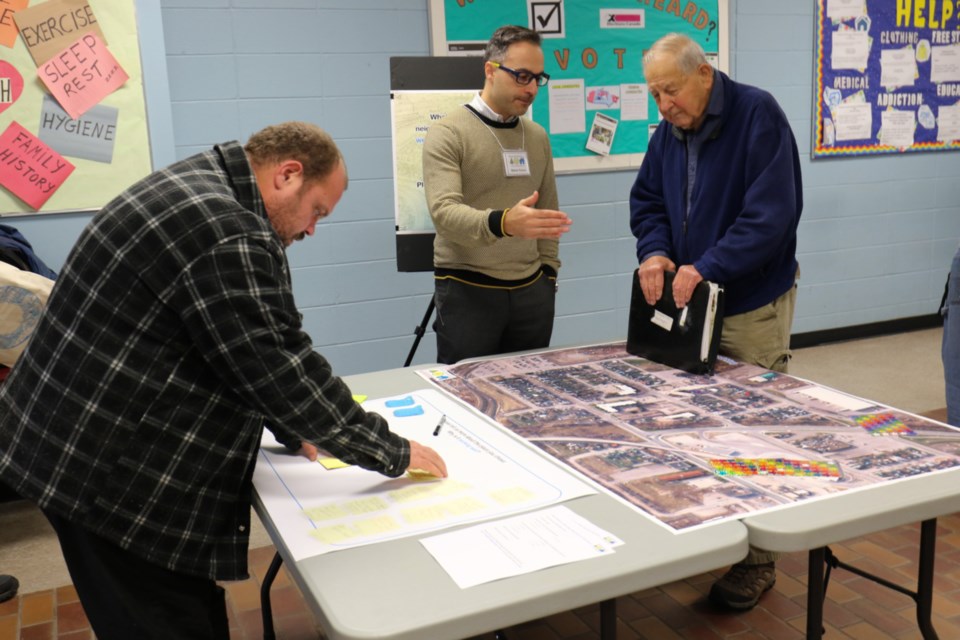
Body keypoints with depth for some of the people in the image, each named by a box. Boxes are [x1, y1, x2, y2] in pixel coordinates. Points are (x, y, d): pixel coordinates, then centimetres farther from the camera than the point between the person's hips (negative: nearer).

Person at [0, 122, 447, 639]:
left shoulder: (197, 188, 11)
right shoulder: (227, 236, -23)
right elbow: (283, 368, -21)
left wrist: (293, 429, 16)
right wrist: (393, 453, -10)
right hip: (107, 476, -10)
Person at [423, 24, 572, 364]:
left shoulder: (538, 136, 11)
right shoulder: (448, 133, -8)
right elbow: (444, 212, -22)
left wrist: (548, 270, 11)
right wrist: (502, 222, -39)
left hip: (531, 291, 5)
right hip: (467, 291, -5)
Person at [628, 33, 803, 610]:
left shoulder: (758, 115, -15)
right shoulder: (669, 133, 7)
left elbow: (772, 212, -23)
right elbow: (648, 201, 11)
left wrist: (707, 267, -28)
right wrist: (655, 252, -10)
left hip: (753, 303, -6)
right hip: (691, 300, 6)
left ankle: (759, 559, 15)